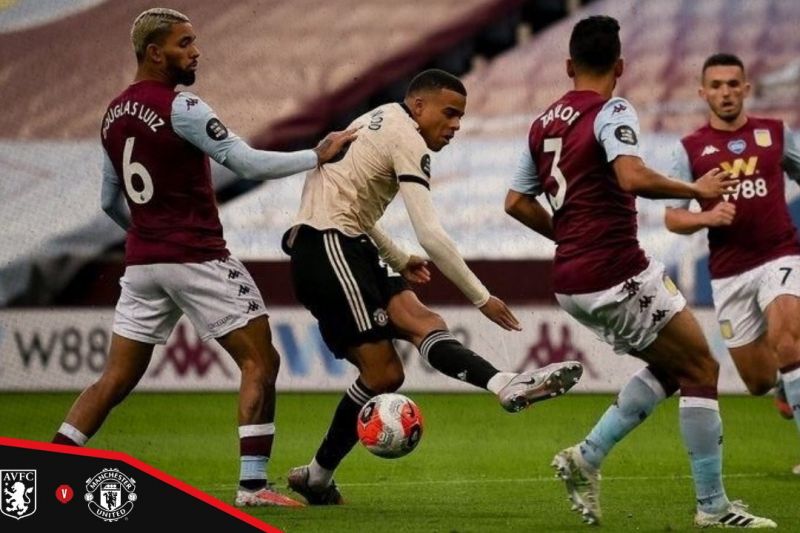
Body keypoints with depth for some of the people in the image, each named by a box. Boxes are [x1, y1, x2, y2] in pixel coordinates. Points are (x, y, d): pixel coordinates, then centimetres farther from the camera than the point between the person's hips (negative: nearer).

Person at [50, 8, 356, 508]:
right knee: (260, 362, 0)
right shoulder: (180, 108, -13)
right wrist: (318, 156, -7)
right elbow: (249, 163, -16)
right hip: (198, 259, -7)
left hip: (142, 261, 7)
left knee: (116, 378, 10)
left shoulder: (115, 115, 12)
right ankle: (253, 484, -6)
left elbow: (110, 201, 21)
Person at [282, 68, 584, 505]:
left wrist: (398, 261, 33)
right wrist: (482, 299, -10)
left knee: (418, 321, -9)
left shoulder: (376, 123, 22)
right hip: (330, 245, -9)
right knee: (383, 374, -15)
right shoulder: (407, 139, -8)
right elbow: (430, 235, -15)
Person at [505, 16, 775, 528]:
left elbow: (517, 201, 18)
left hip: (572, 281, 8)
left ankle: (587, 457, 9)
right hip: (618, 274, -8)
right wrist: (697, 190, -15)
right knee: (701, 369, 2)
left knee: (671, 366, 21)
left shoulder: (544, 124, 13)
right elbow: (632, 178, -28)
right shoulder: (612, 112, -11)